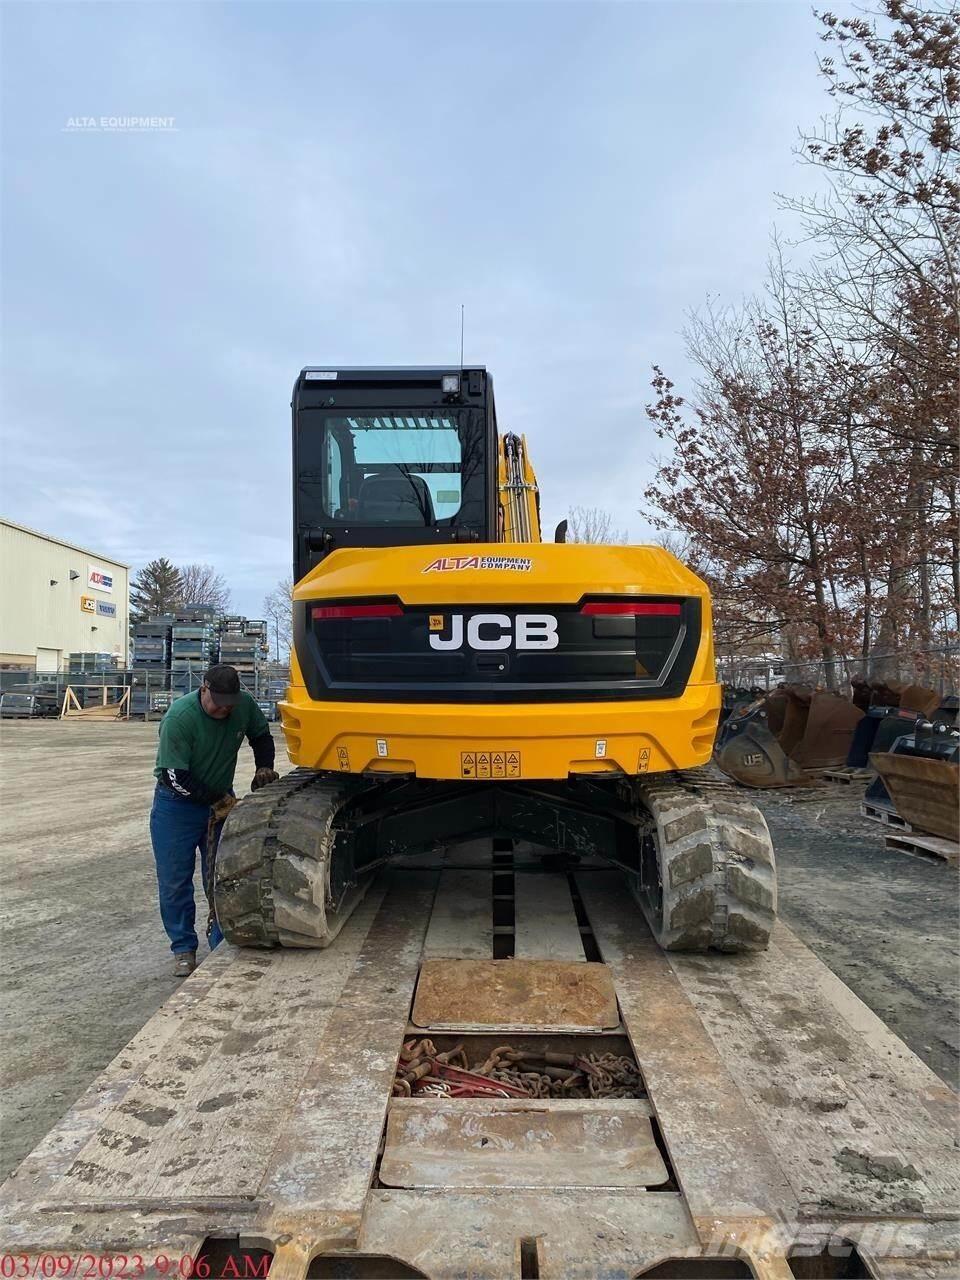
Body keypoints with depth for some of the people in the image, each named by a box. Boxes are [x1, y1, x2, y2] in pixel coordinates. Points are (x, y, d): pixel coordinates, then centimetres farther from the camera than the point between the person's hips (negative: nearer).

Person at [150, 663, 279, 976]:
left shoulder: (244, 705, -13)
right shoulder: (179, 718, -25)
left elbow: (262, 736, 9)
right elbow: (174, 776, -24)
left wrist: (264, 767, -7)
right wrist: (218, 799, -22)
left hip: (221, 801, 4)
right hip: (178, 805, -3)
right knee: (174, 881, 2)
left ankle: (223, 945, 17)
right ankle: (184, 948, 17)